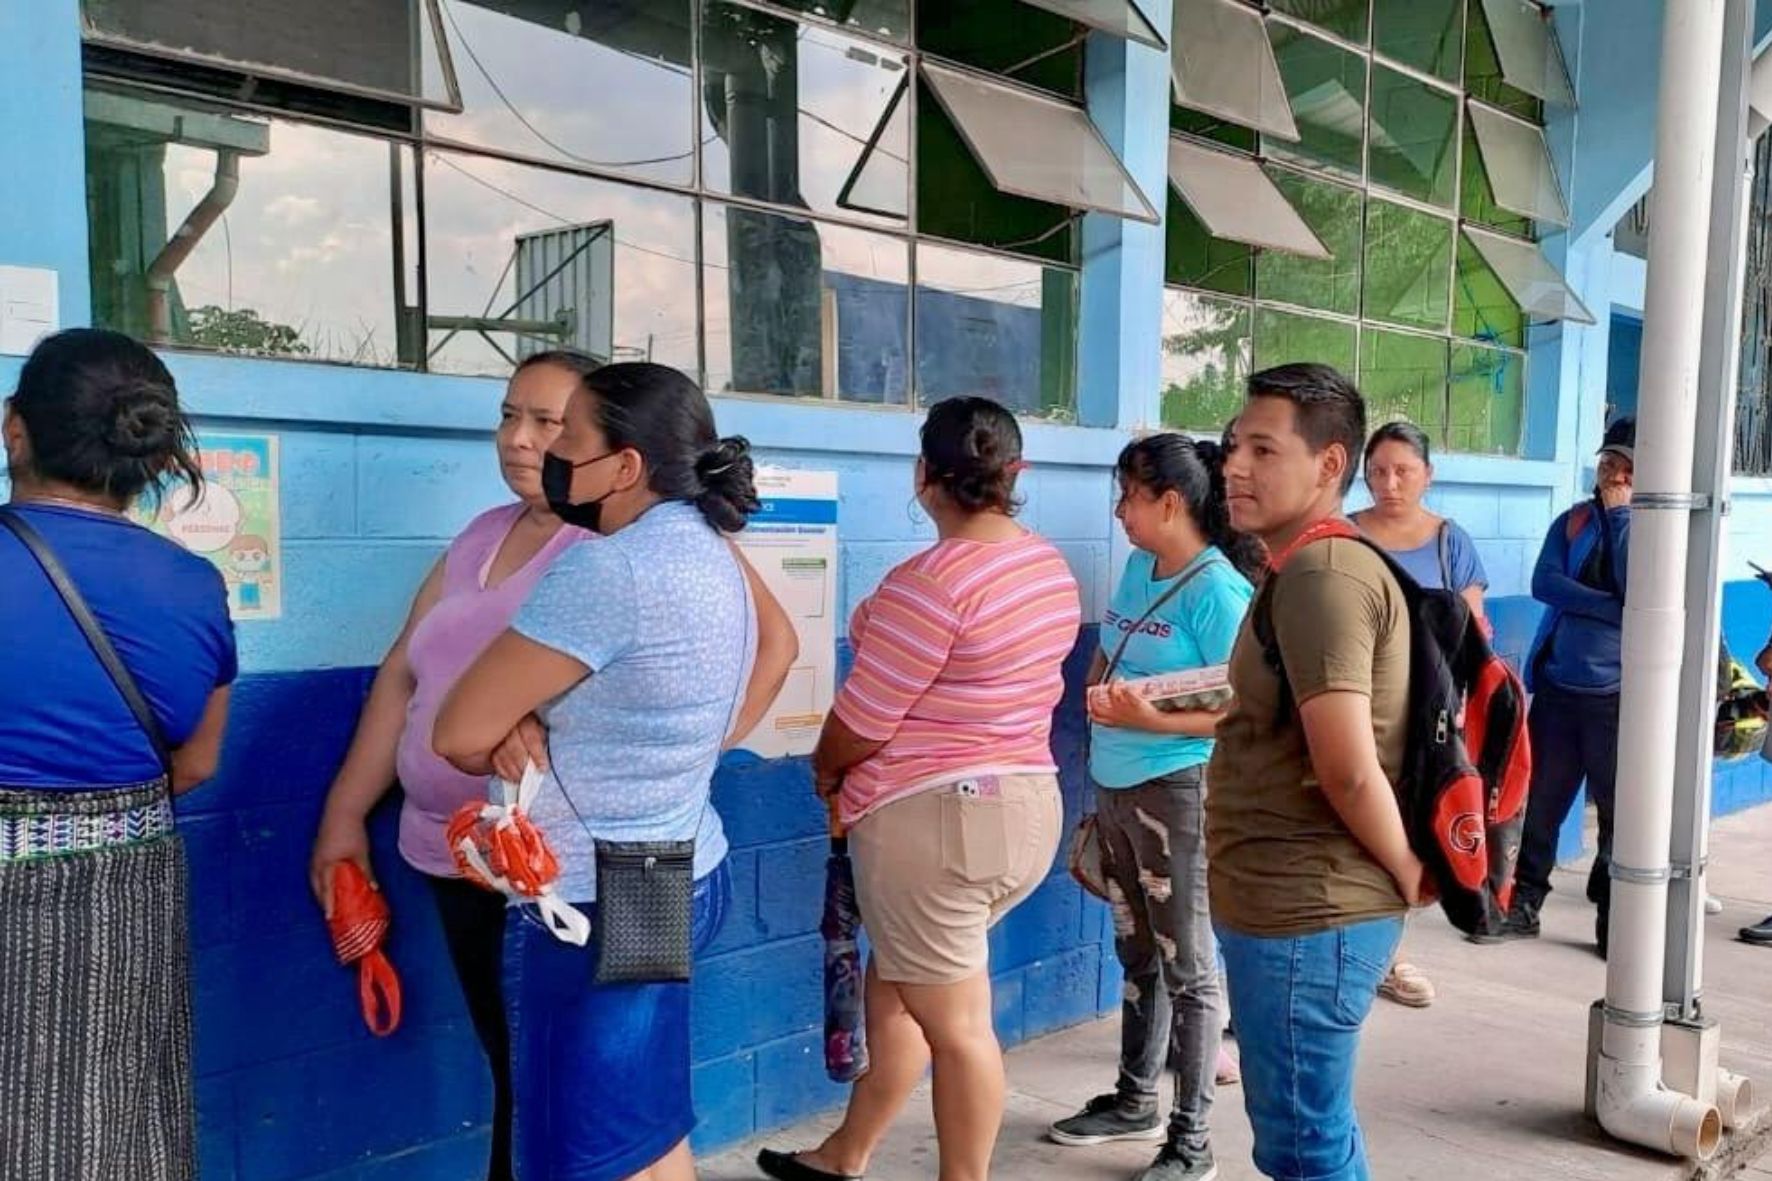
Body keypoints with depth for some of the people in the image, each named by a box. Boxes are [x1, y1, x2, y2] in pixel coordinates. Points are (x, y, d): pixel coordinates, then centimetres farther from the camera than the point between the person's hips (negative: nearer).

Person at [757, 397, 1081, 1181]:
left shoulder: (931, 580, -20)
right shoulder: (1052, 567, 6)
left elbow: (864, 716, -16)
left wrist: (826, 771, 5)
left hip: (932, 818, -9)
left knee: (955, 1022, 5)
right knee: (896, 986, 22)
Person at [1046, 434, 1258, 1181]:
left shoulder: (1218, 589, -17)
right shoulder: (1138, 567, 7)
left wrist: (1150, 720, -27)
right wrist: (1099, 698, 0)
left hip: (1177, 790, -8)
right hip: (1115, 786, 8)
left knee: (1186, 966, 5)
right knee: (1137, 953, 20)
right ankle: (1135, 1100, 37)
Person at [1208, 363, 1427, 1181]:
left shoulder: (1318, 575, -20)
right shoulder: (1309, 569, 13)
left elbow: (1349, 771, -24)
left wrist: (1409, 875, -11)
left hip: (1304, 911, -10)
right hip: (1293, 902, 10)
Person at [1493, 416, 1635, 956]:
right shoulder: (1572, 521, 10)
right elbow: (1544, 582, -6)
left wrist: (1620, 514, -13)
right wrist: (1614, 609, -16)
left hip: (1618, 694, -2)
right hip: (1557, 685, 3)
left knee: (1620, 810, 4)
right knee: (1539, 800, 7)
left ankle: (1613, 918, 17)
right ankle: (1524, 902, 19)